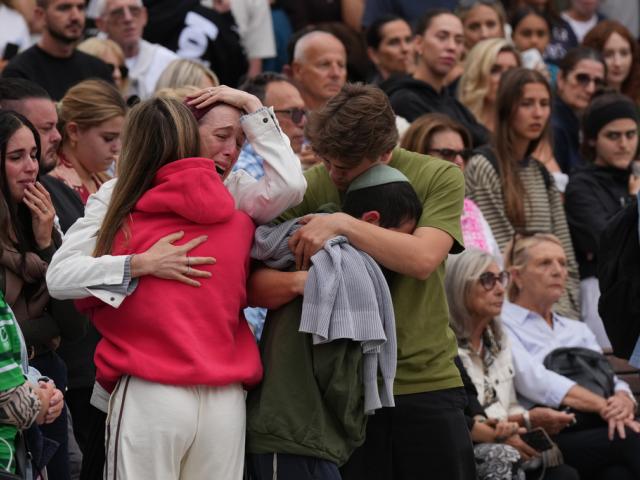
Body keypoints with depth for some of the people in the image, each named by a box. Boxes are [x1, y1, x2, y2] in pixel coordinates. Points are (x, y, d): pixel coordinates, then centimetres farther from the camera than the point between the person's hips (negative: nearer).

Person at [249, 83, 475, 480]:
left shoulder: (439, 177, -1)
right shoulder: (312, 186, -2)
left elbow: (423, 259, -18)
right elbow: (255, 284, -8)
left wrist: (342, 224, -23)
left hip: (427, 383, 0)